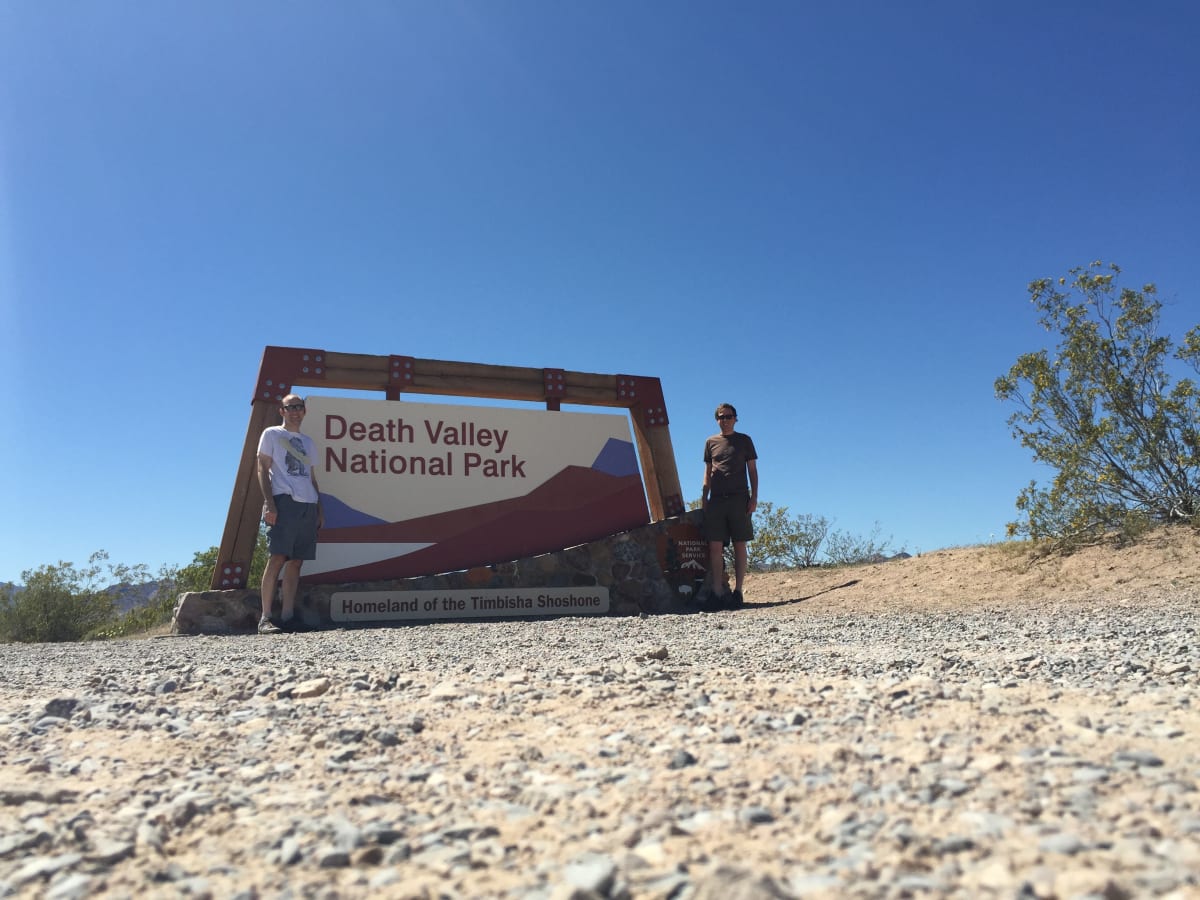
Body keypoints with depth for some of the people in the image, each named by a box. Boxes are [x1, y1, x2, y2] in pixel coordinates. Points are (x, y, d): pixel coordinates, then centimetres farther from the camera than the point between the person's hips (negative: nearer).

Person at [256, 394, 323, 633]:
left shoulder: (308, 442, 24)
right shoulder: (271, 434, 9)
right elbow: (263, 470, 0)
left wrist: (320, 509, 14)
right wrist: (269, 504, -12)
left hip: (308, 506, 5)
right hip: (284, 502, -5)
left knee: (296, 561, 1)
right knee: (277, 558, -12)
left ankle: (287, 617, 1)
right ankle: (265, 618, -11)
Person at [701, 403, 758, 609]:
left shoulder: (744, 440, 10)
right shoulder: (711, 442, 15)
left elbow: (752, 470, 8)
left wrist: (754, 496, -3)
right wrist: (704, 497, 7)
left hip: (739, 498, -2)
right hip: (716, 499, 2)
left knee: (739, 546, -1)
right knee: (715, 546, -5)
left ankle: (737, 591, 2)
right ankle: (717, 592, -4)